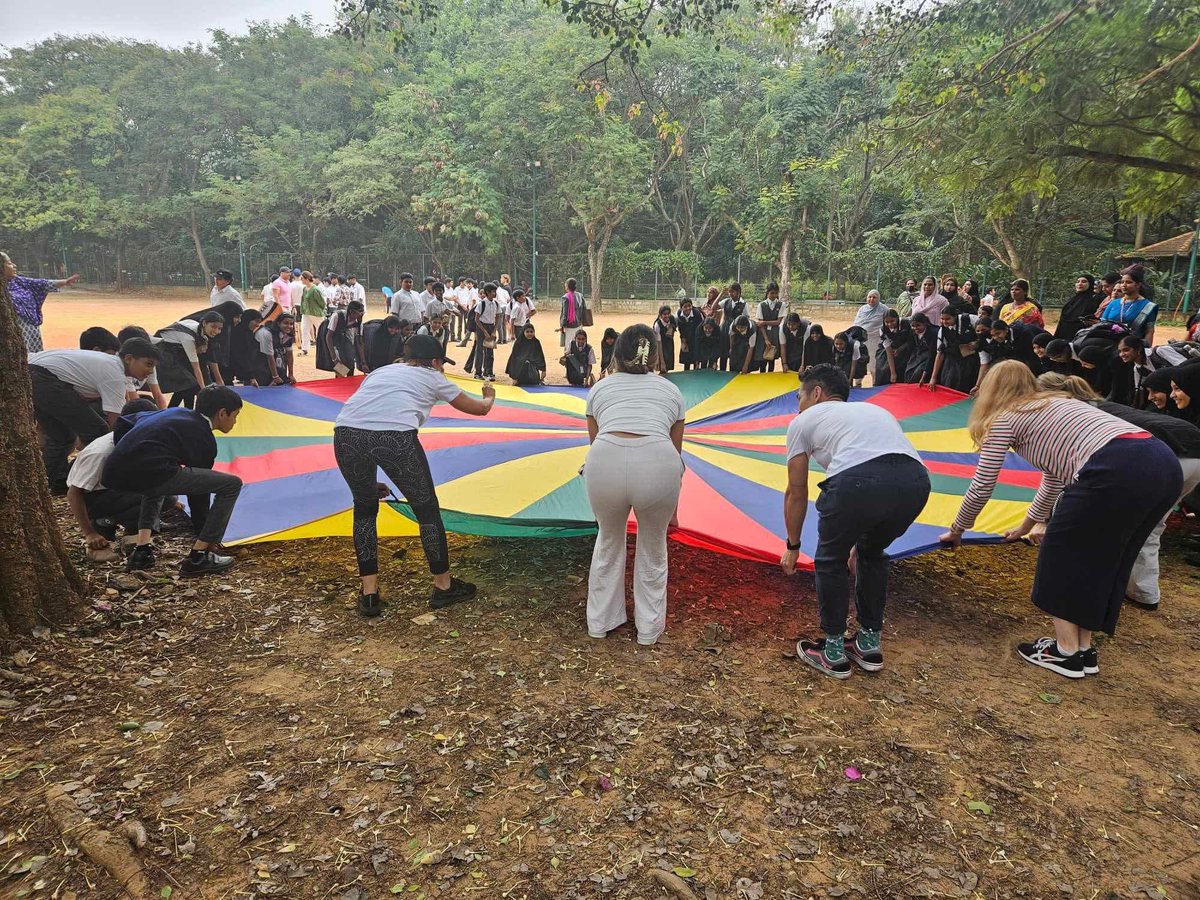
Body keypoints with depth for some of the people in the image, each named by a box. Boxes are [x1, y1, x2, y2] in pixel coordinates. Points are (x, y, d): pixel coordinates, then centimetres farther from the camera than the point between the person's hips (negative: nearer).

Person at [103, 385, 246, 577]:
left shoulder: (173, 413, 28)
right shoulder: (204, 439, 8)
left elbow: (123, 423, 35)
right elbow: (198, 493, 13)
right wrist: (205, 536, 24)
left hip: (113, 474, 9)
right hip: (150, 472, -9)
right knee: (232, 484, 0)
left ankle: (141, 550, 28)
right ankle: (197, 558, 5)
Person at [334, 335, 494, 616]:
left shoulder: (381, 371, 36)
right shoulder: (432, 377, 26)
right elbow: (479, 409, 36)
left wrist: (369, 482, 43)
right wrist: (489, 396, 62)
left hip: (346, 433, 4)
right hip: (395, 437, -4)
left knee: (364, 508, 28)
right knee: (427, 509, 19)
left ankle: (369, 594, 29)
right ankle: (443, 585, 33)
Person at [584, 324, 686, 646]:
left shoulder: (600, 387, 28)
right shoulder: (670, 389, 28)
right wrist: (671, 507, 45)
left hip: (605, 461, 1)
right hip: (657, 462, 0)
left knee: (608, 541, 30)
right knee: (653, 548, 27)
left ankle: (600, 622, 44)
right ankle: (649, 630, 40)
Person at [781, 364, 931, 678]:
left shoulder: (804, 420, 25)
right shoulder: (875, 410, 40)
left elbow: (796, 493, 28)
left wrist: (792, 546, 43)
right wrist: (859, 538, 56)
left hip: (858, 480, -5)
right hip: (916, 480, 5)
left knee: (830, 561, 23)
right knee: (872, 553, 33)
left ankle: (833, 653, 31)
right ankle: (869, 644, 40)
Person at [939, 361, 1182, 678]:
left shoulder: (1005, 418, 12)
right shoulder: (1055, 406, 35)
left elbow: (982, 486, 14)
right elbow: (1056, 474, 45)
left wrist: (956, 530, 30)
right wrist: (1026, 525, 56)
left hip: (1116, 471, -8)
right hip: (1165, 465, 8)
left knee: (1064, 554, 12)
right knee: (1100, 559, 21)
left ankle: (1066, 652, 19)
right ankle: (1084, 648, 30)